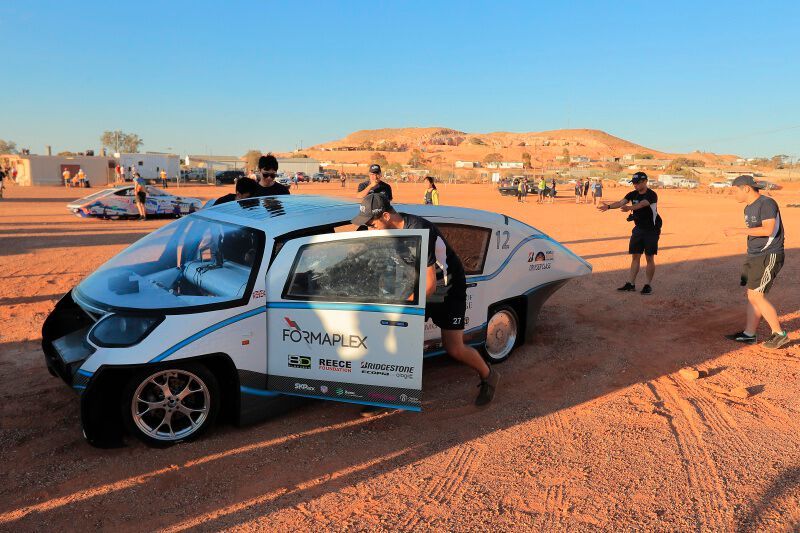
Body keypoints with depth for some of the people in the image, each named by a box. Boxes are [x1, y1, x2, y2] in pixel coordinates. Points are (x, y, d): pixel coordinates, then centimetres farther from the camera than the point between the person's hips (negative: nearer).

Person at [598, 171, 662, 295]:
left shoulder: (652, 195, -16)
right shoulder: (633, 194, 4)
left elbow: (642, 204, -35)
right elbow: (621, 202, -10)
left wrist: (629, 208, -53)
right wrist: (608, 206, -29)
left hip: (651, 230, -6)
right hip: (638, 228, 6)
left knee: (649, 258, -1)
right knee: (635, 256, 8)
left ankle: (648, 285, 8)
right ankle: (631, 284, 13)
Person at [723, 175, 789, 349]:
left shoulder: (767, 204, -16)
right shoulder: (748, 208, 14)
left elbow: (768, 230, -29)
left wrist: (738, 231, -27)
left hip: (769, 256, -9)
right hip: (754, 256, 10)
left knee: (757, 296, -10)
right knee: (752, 295, 11)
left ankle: (779, 334, 1)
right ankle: (749, 334, 18)